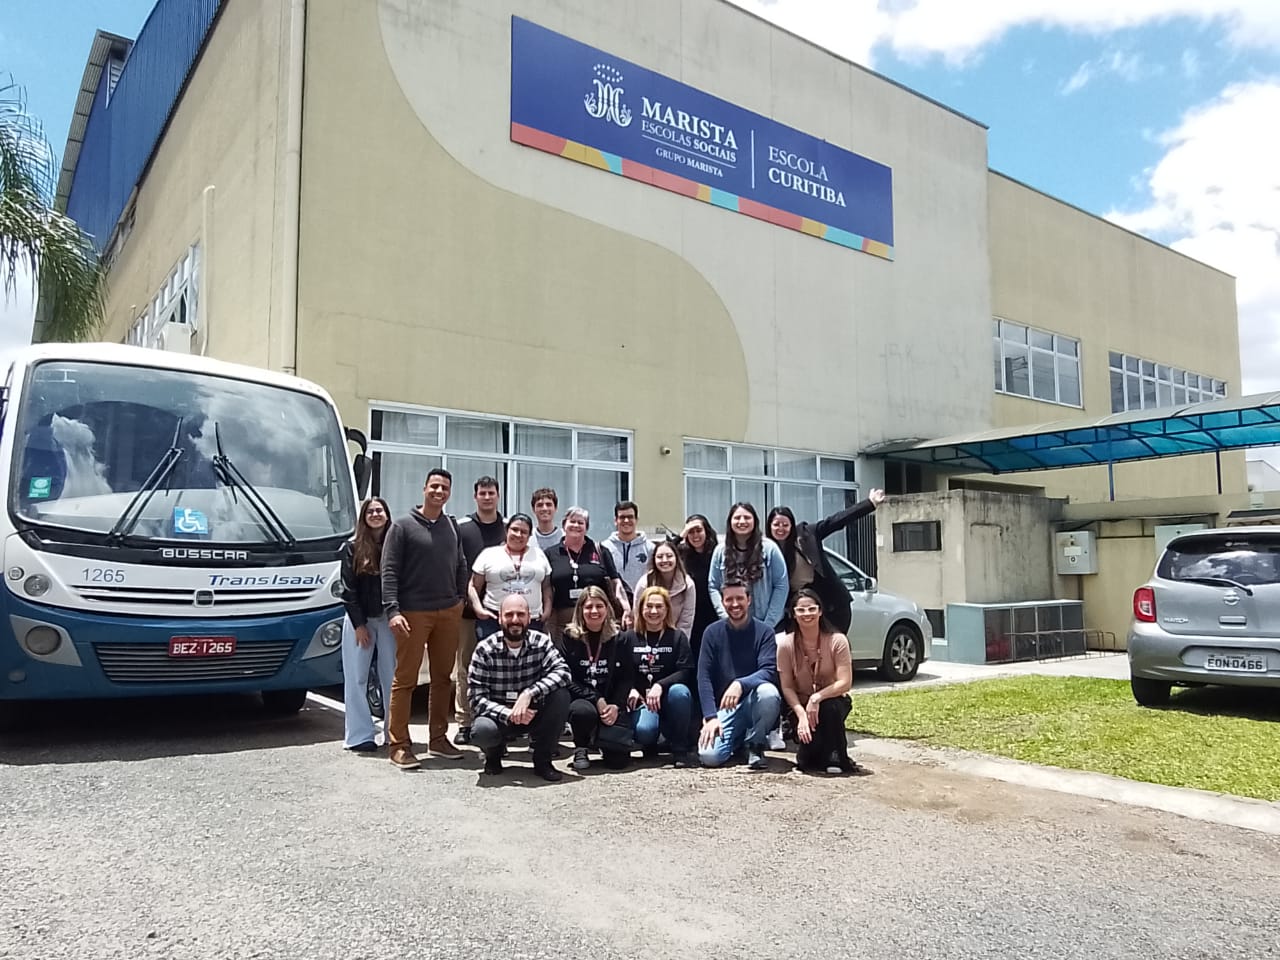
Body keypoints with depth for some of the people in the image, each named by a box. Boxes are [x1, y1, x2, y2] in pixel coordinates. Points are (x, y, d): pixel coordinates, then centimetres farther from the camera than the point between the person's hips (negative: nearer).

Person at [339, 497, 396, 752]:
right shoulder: (353, 549, 1)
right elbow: (348, 590, -1)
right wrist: (359, 624, -7)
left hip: (388, 620, 1)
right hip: (359, 620, 0)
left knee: (391, 678, 3)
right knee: (356, 679, 2)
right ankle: (359, 736, 7)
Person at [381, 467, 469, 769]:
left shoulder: (452, 526, 12)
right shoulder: (403, 526, -3)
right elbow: (389, 571, -8)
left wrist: (460, 597, 9)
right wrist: (392, 610, -17)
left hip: (448, 613, 5)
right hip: (413, 614, -5)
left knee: (443, 677, 11)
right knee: (405, 679, -2)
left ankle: (438, 738, 22)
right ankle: (399, 745, 5)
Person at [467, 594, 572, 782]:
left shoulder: (541, 642, -9)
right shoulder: (485, 650, -12)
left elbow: (562, 672, -25)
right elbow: (477, 698, -16)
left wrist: (529, 694, -38)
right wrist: (509, 714, -33)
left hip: (531, 714, 2)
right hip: (498, 715, -2)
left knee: (561, 694, -26)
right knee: (482, 731, -35)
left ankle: (542, 760, -5)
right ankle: (494, 754, 6)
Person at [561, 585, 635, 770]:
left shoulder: (619, 640, 4)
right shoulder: (570, 638, 0)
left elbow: (626, 678, 1)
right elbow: (567, 679, -7)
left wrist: (615, 706, -15)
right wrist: (596, 700, -16)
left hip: (612, 705, 1)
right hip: (580, 699, -1)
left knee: (618, 758, -17)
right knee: (583, 711, -38)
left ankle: (602, 737, 22)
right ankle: (580, 748, -4)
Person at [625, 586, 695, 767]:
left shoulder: (678, 637, 2)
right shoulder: (630, 638, 7)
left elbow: (686, 672, -10)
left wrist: (660, 686, -25)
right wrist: (631, 690, -16)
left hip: (670, 698, 0)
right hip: (642, 699, 0)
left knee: (679, 691, -36)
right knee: (644, 730, -33)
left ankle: (681, 748, -16)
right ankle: (650, 744, 9)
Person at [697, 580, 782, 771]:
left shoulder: (764, 631, -3)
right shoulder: (713, 632, 1)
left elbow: (769, 671, -16)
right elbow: (704, 677, -4)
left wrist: (740, 684, -35)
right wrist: (710, 717, -16)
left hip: (755, 702, -1)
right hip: (725, 706, 1)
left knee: (768, 692, -36)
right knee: (709, 756, -22)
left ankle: (755, 744, -7)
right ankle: (738, 739, 15)